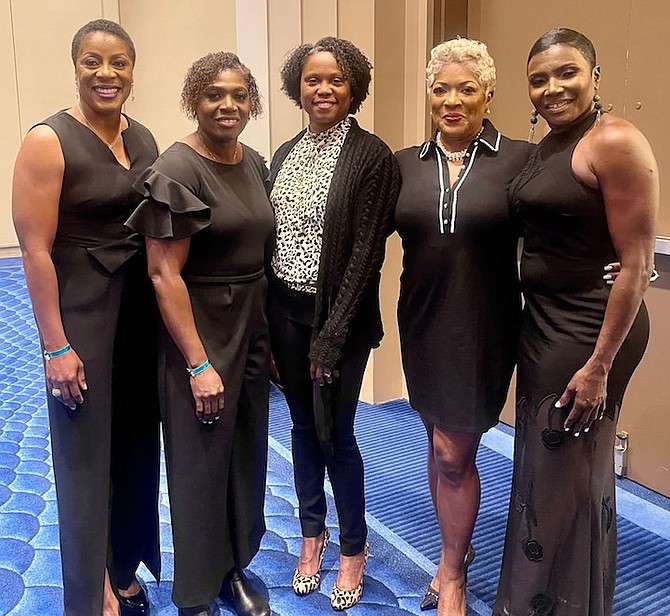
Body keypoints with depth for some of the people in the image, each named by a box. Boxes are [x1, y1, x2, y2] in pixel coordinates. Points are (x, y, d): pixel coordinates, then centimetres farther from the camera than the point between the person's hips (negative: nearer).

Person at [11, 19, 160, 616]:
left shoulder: (144, 139, 7)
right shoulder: (48, 141, -11)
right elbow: (35, 249, -13)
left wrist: (167, 313, 8)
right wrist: (56, 346, -14)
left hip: (144, 310, 6)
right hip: (83, 315, -6)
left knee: (136, 447, 15)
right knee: (88, 455, 7)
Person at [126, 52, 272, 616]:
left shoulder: (254, 163, 6)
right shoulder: (177, 170, -15)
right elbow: (165, 275, -17)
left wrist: (266, 336, 9)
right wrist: (198, 364, -18)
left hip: (251, 328, 7)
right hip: (199, 332, -7)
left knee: (247, 456, 16)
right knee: (201, 463, 7)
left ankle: (234, 567, 39)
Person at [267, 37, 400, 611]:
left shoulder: (372, 155, -9)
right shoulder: (285, 153, 9)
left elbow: (366, 252, -14)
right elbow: (270, 234, 10)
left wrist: (333, 335, -17)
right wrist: (264, 315, 5)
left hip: (338, 314, -5)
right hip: (284, 310, 6)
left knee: (335, 434, 3)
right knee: (302, 425, 16)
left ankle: (353, 548, 26)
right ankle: (312, 535, 36)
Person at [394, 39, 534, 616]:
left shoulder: (521, 159, -6)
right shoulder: (405, 164, 4)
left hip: (484, 327, -4)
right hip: (424, 324, 4)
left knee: (451, 452, 1)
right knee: (441, 445, 16)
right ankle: (459, 552, 39)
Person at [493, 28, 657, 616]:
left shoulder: (615, 142, -15)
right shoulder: (547, 147, 11)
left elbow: (636, 263, -18)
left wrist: (600, 365, -20)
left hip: (591, 327, -9)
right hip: (543, 320, 9)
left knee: (568, 479, 5)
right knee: (540, 468, 19)